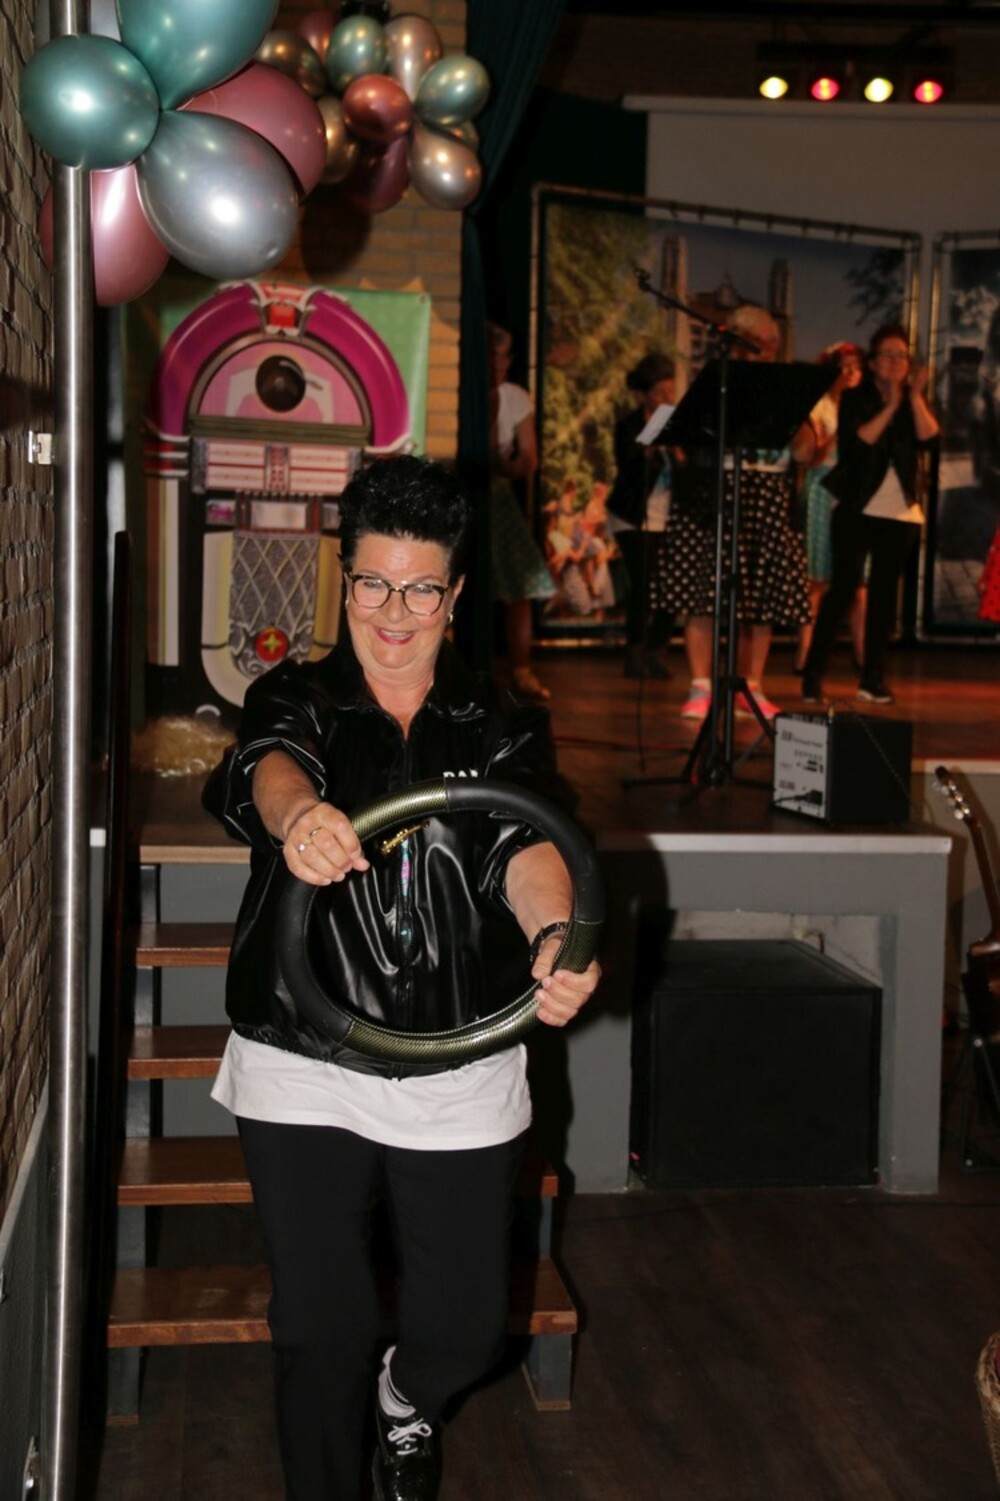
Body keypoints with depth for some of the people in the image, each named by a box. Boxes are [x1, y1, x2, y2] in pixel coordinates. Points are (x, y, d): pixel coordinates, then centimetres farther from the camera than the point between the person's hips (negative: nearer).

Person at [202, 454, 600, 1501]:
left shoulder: (501, 725, 3)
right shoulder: (296, 700, 0)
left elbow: (527, 840, -15)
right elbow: (266, 762, -24)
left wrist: (555, 933, -38)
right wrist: (298, 813, -49)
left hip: (462, 1076, 2)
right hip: (304, 1074, -1)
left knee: (465, 1330, 11)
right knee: (320, 1333, 2)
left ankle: (405, 1398, 46)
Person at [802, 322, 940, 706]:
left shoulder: (915, 404, 9)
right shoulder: (855, 399, 0)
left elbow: (930, 439, -8)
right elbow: (855, 443, -16)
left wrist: (915, 396, -16)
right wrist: (890, 406, -17)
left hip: (900, 514, 3)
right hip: (857, 509, -3)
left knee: (885, 592, 4)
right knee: (843, 588, -7)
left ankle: (873, 678, 8)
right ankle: (813, 675, -4)